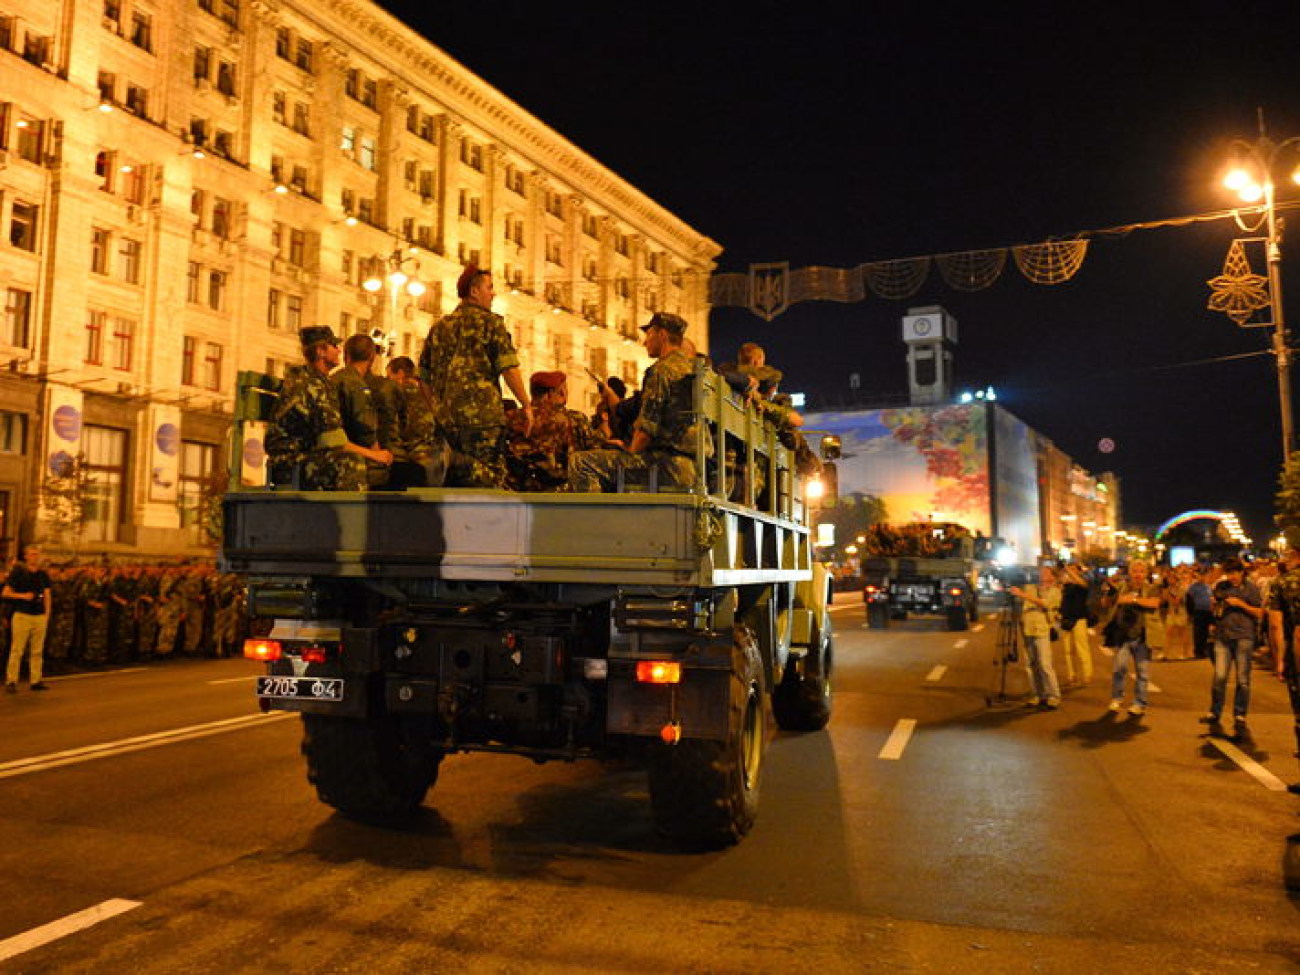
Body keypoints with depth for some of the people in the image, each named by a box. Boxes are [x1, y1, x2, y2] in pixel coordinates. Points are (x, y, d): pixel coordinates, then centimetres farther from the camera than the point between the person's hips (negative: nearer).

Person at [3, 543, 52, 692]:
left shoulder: (44, 575, 12)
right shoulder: (17, 572, 0)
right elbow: (5, 593, -1)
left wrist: (47, 615, 7)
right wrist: (22, 596, -15)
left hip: (40, 616, 4)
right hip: (22, 615, -4)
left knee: (37, 650, 6)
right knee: (17, 649, -4)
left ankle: (36, 681, 11)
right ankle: (11, 681, 1)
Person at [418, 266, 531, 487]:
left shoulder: (440, 326, 17)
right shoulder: (490, 321, -2)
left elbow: (424, 375, 18)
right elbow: (509, 368, -11)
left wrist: (437, 408, 25)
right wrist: (526, 404, -4)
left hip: (446, 417, 7)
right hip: (483, 414, -7)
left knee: (459, 475, 16)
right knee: (489, 477, -3)